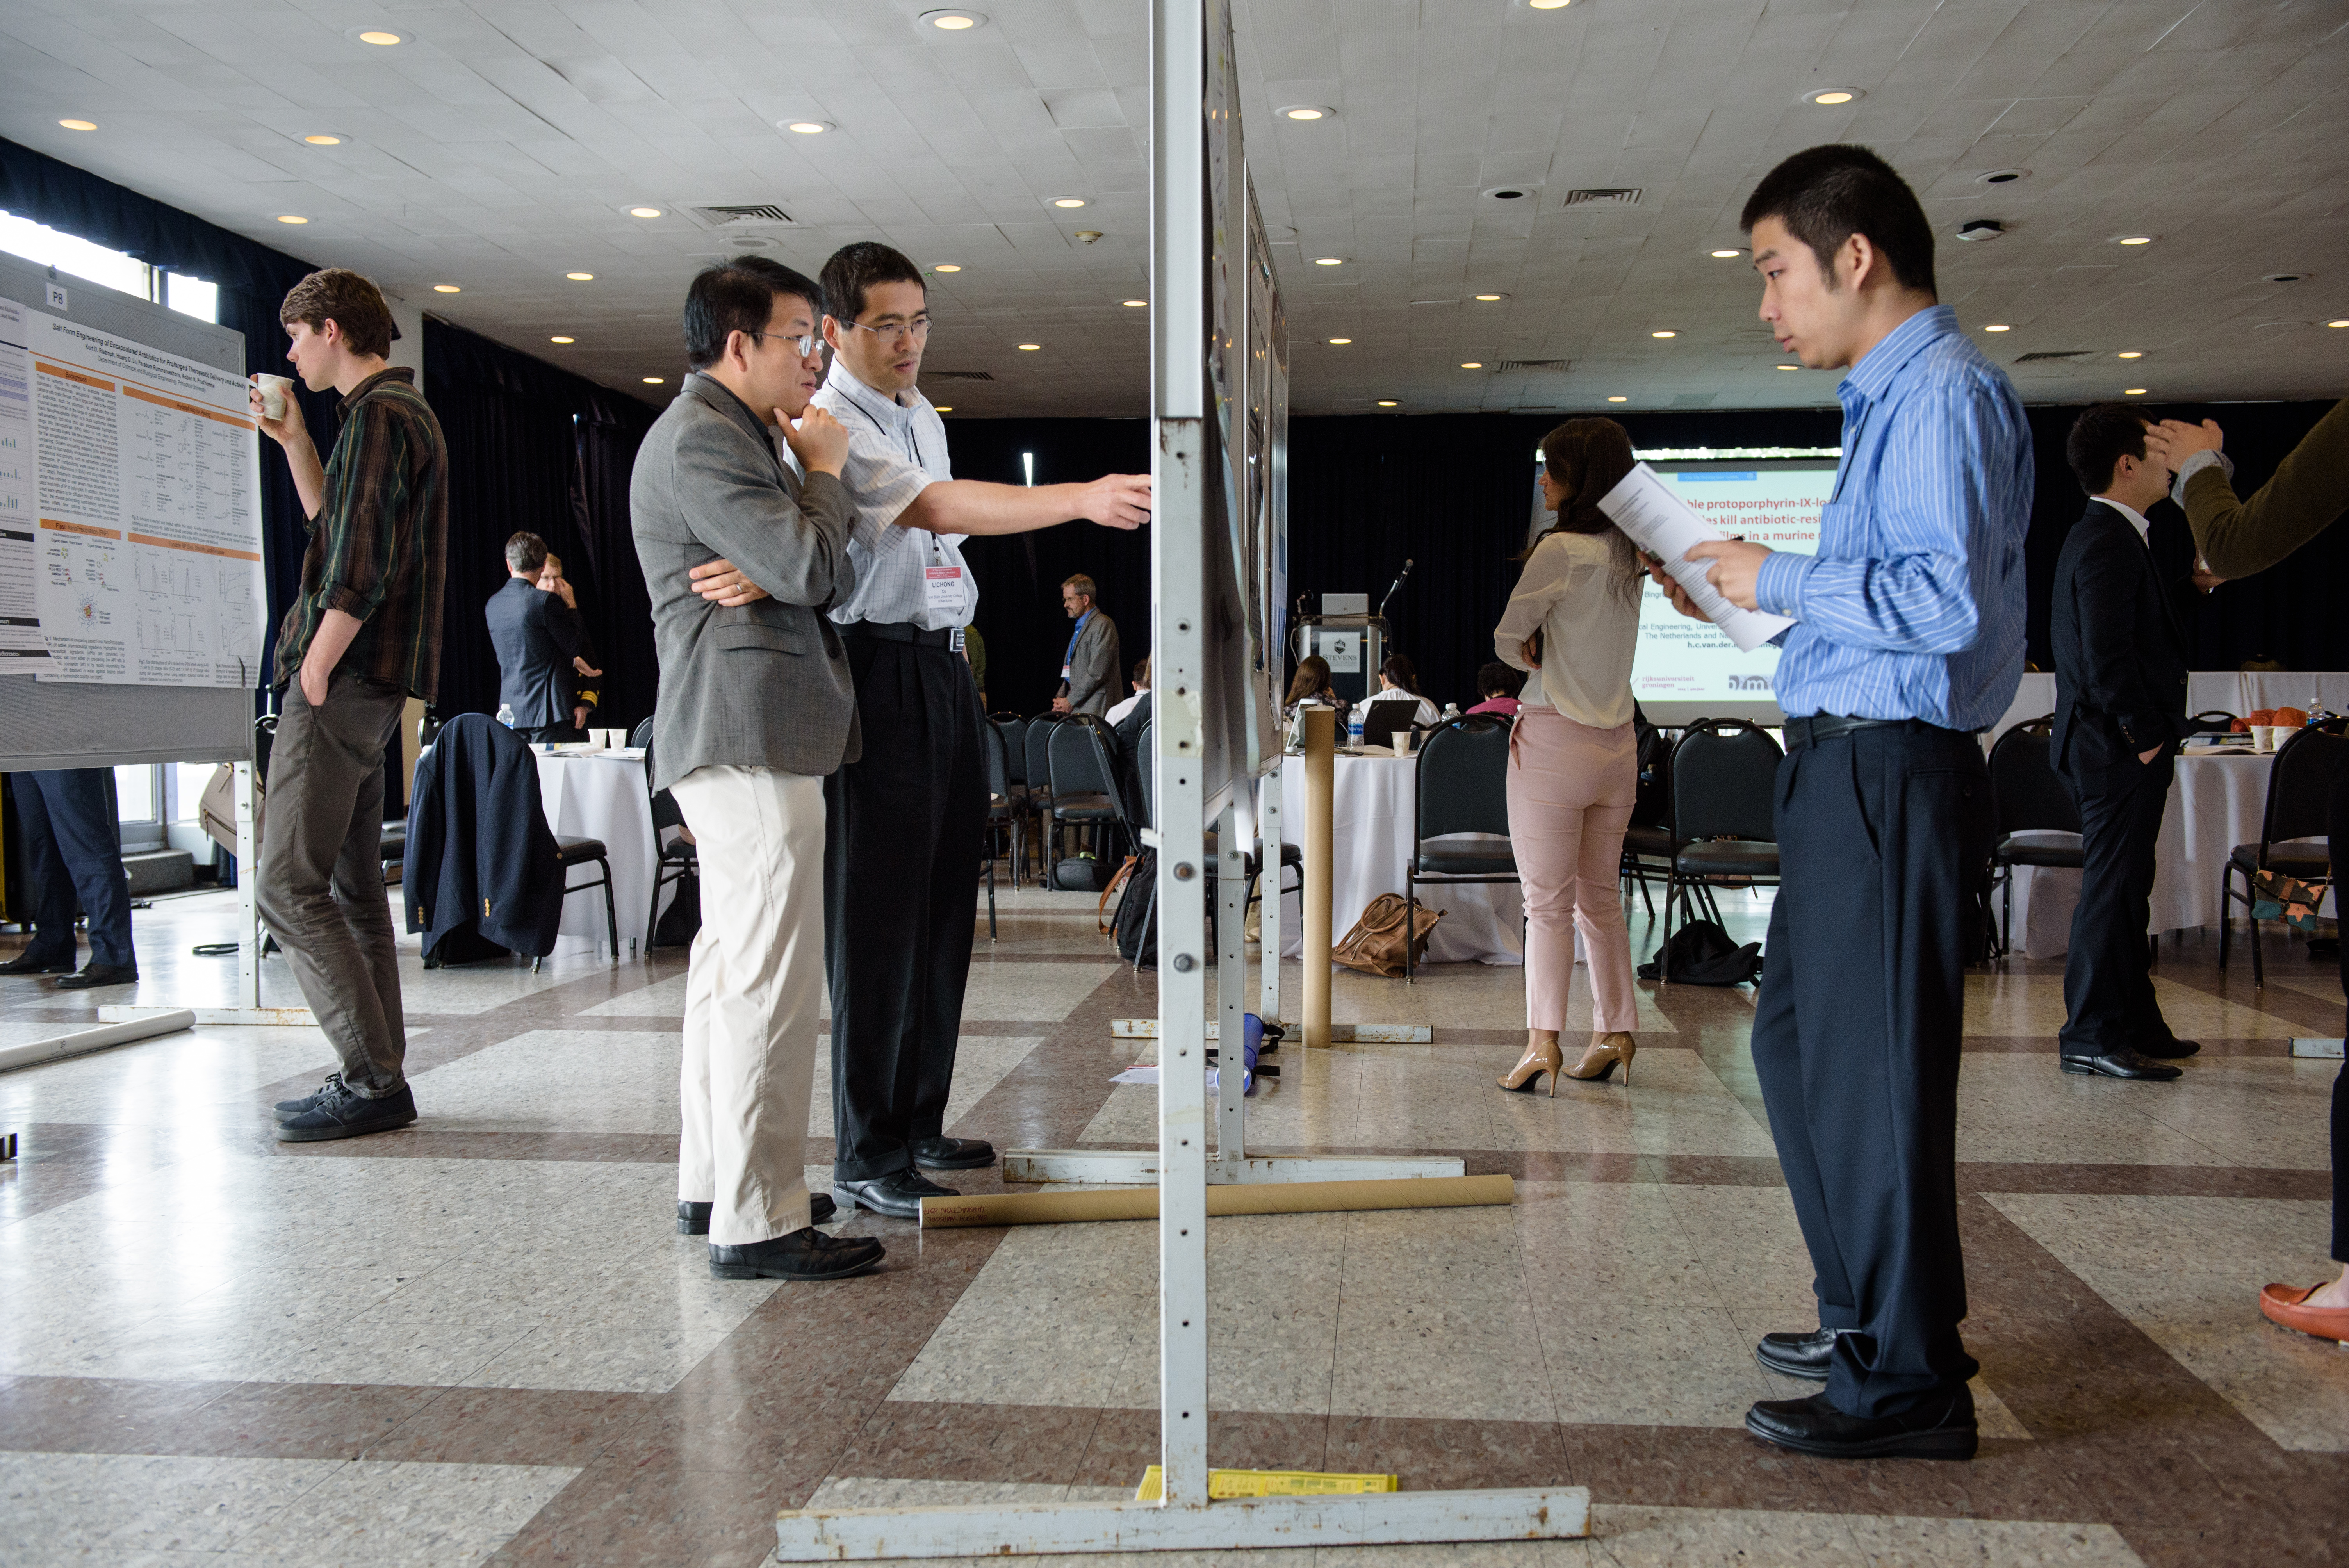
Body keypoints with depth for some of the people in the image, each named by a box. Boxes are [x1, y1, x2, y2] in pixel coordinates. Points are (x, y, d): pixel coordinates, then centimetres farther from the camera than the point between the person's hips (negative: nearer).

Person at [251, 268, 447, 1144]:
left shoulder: (379, 416, -11)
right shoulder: (400, 410, 21)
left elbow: (359, 571, -20)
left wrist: (313, 677, -18)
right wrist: (295, 443, 23)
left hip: (345, 679, -10)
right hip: (369, 684, 10)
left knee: (288, 887, -9)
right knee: (350, 887, 12)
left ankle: (374, 1080, -8)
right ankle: (379, 1078, 16)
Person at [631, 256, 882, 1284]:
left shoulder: (723, 434, 23)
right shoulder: (703, 438, -11)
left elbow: (807, 575, 23)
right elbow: (811, 568, -19)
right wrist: (826, 468, -4)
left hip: (733, 737, 11)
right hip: (753, 734, -11)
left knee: (731, 964, 15)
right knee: (771, 977, -11)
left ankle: (713, 1184, 24)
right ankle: (758, 1222, -7)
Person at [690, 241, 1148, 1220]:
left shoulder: (921, 415, 18)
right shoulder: (828, 424, -8)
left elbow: (833, 540, 1)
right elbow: (937, 508, -24)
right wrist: (1083, 499, -33)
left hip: (945, 670, 9)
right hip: (879, 672, -9)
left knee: (943, 907, 12)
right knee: (879, 914, -5)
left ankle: (919, 1124, 24)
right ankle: (867, 1157, 4)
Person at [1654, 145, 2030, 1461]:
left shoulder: (1943, 391, -13)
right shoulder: (1895, 393, 19)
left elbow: (1949, 600, -24)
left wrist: (1785, 582, -14)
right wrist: (1754, 593, 17)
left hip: (1893, 772, -11)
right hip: (1850, 769, 11)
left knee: (1872, 1066, -3)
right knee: (1800, 1042, 18)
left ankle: (1910, 1383, 10)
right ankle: (1872, 1316, 33)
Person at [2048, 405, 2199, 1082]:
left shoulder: (2102, 537, 18)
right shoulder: (2108, 542, -16)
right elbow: (2107, 656, -23)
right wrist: (2146, 735, -17)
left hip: (2114, 746, 11)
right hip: (2119, 749, -11)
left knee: (2124, 887, 16)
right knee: (2113, 888, -6)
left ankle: (2134, 1025, 25)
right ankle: (2091, 1037, -1)